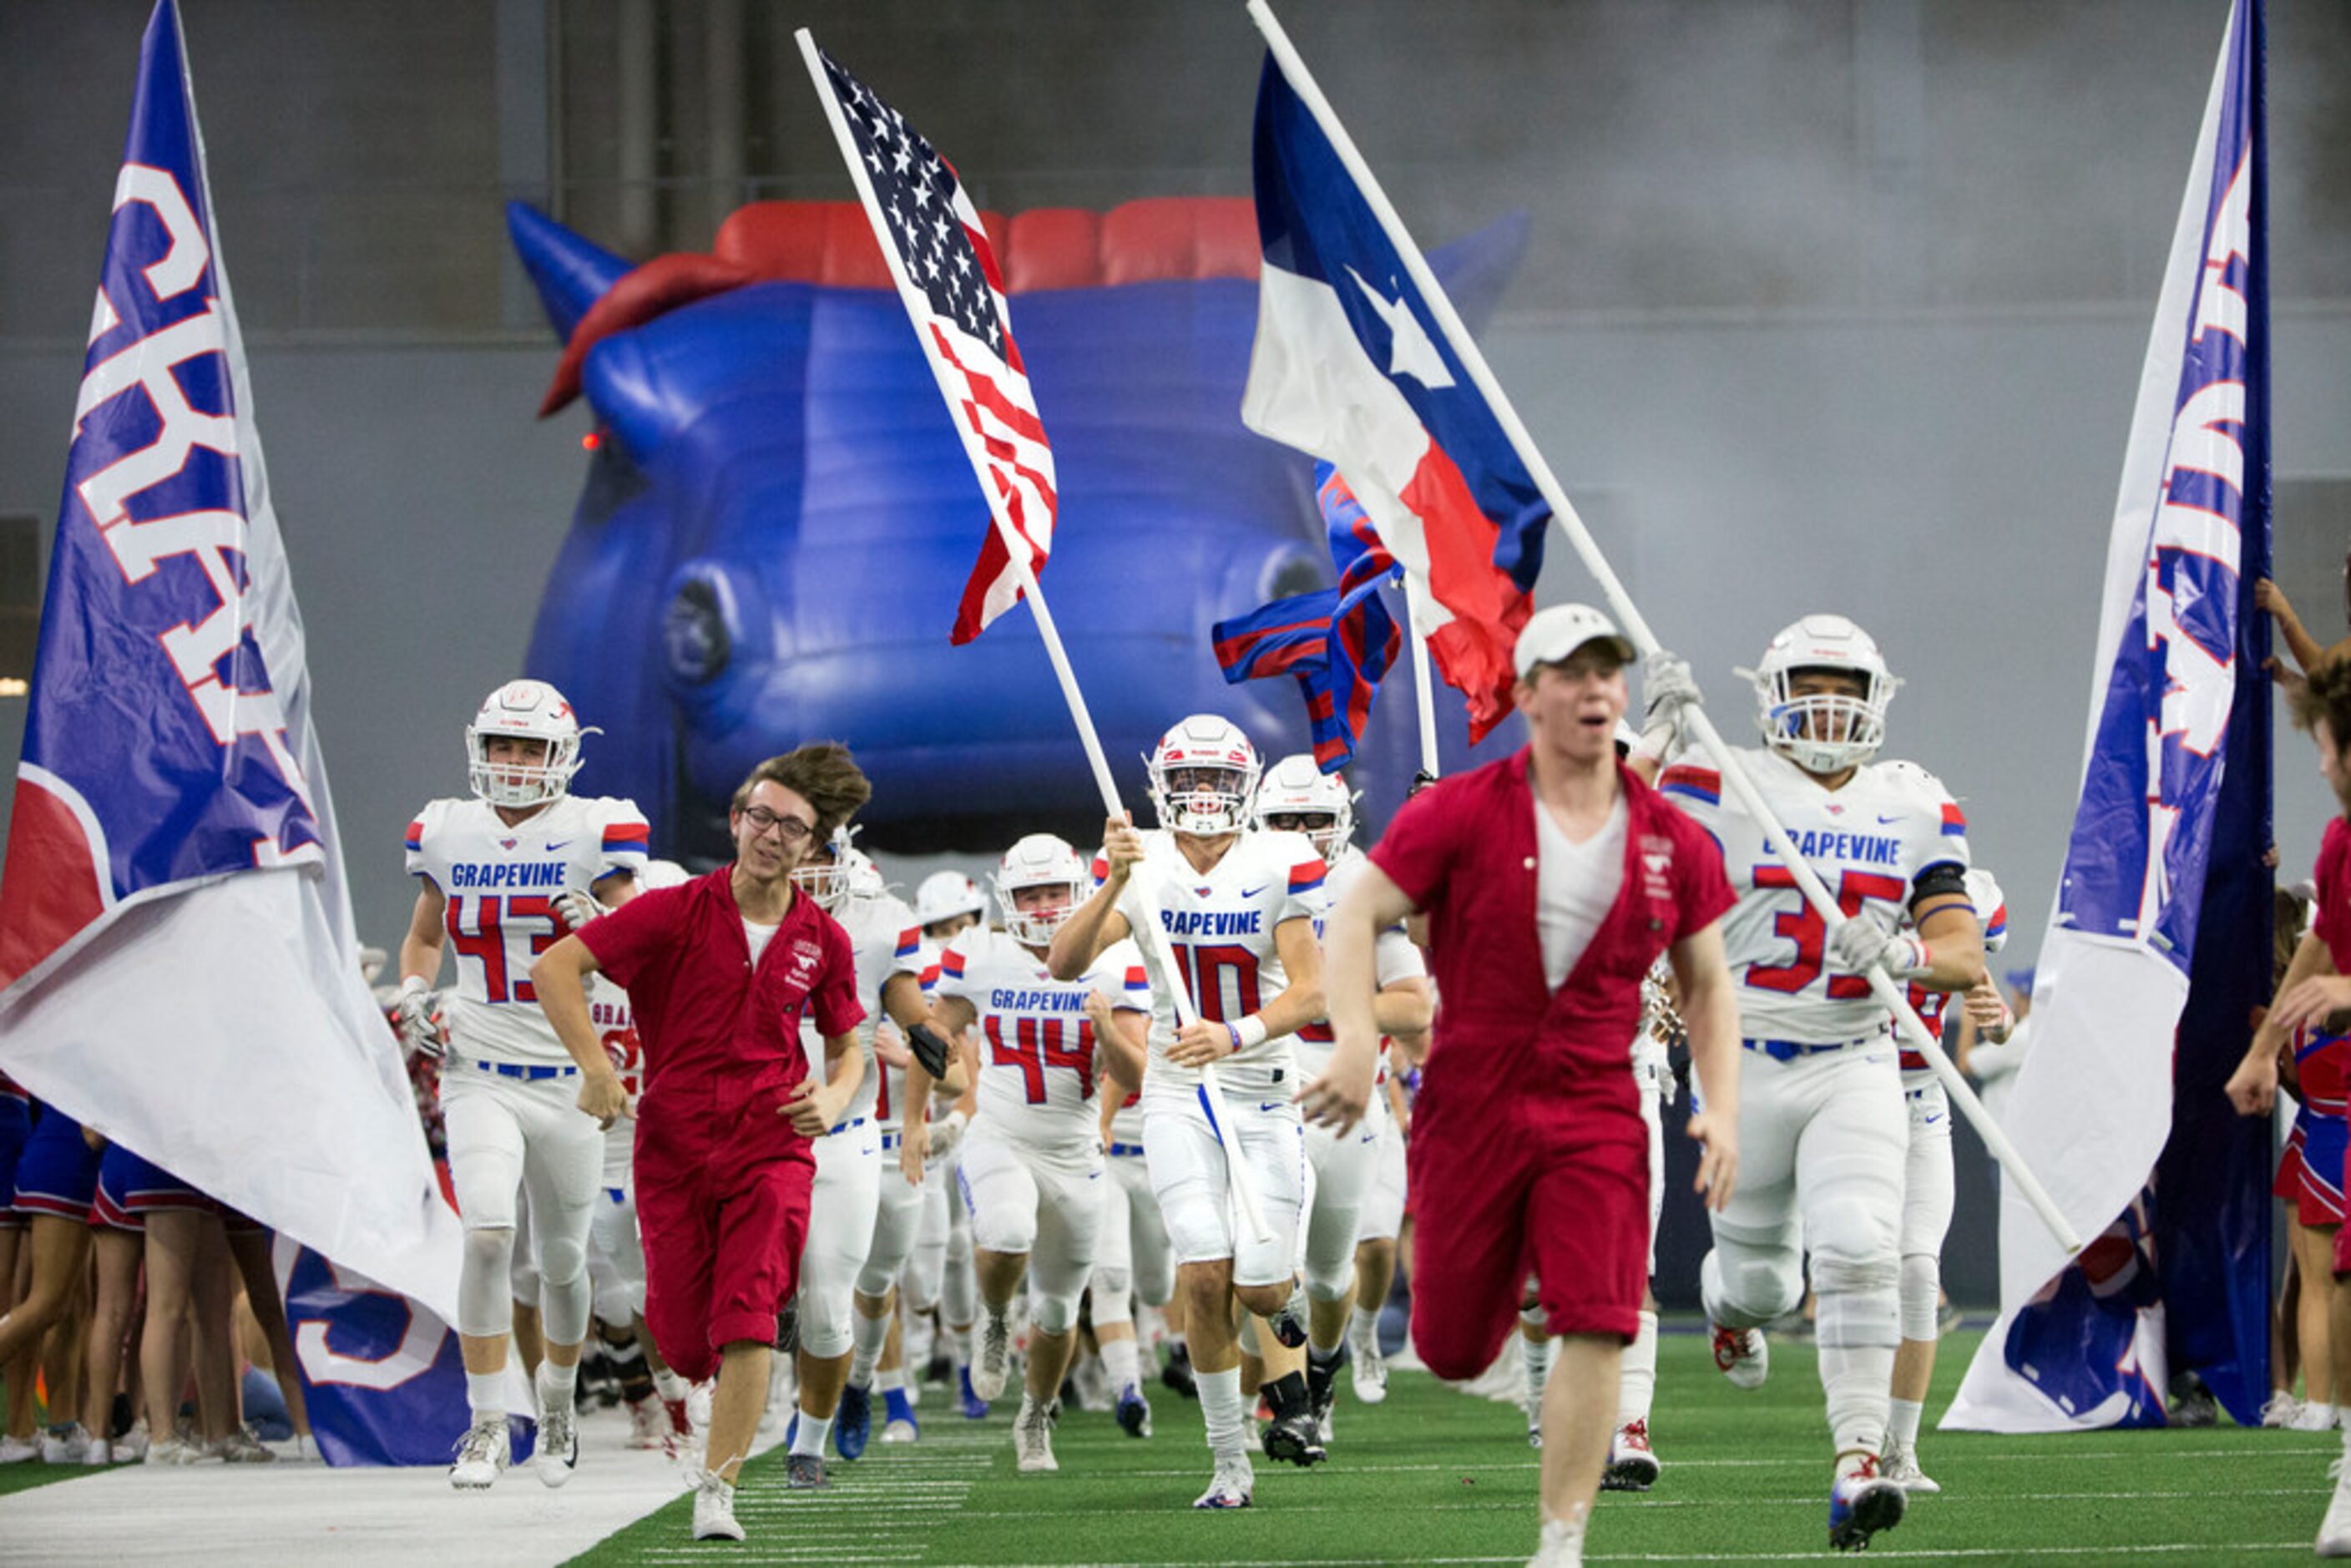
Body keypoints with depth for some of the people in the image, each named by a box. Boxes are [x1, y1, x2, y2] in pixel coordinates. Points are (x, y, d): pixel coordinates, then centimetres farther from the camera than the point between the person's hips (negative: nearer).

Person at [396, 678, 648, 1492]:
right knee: (487, 1235, -19)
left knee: (562, 1262, 11)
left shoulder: (594, 833, -4)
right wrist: (415, 996, 1)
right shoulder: (449, 835, 4)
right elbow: (423, 936, 20)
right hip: (479, 1077, 0)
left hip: (568, 1077, 0)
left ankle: (558, 1402, 37)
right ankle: (486, 1425, -11)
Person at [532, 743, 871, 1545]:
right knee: (684, 1341, 4)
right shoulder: (676, 913, -6)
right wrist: (594, 1065, -17)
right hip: (674, 1152, 0)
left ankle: (716, 1491, -11)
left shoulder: (822, 941, 3)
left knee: (746, 1324, -16)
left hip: (771, 1147, 0)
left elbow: (847, 1051, 17)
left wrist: (831, 1099, -5)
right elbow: (554, 967, -9)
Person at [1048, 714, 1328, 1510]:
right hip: (1178, 1094, 1)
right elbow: (1064, 964, -18)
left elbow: (1310, 993, -15)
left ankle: (1287, 1304, 36)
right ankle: (1229, 1460, 1)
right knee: (1204, 1276, -12)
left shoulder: (1278, 865, -9)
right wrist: (1115, 883, -32)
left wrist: (1235, 1037, -32)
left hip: (1265, 1091, -1)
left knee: (1259, 1286, -5)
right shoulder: (1141, 866, -5)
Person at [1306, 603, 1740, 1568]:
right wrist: (1356, 1039, -19)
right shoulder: (1461, 814, -5)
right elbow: (1357, 917, -4)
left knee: (1596, 1332, -15)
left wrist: (1722, 1108, 2)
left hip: (1596, 1114, 2)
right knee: (1454, 1354, 5)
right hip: (1471, 1106, -1)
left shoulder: (1671, 845, 4)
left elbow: (1706, 985, 14)